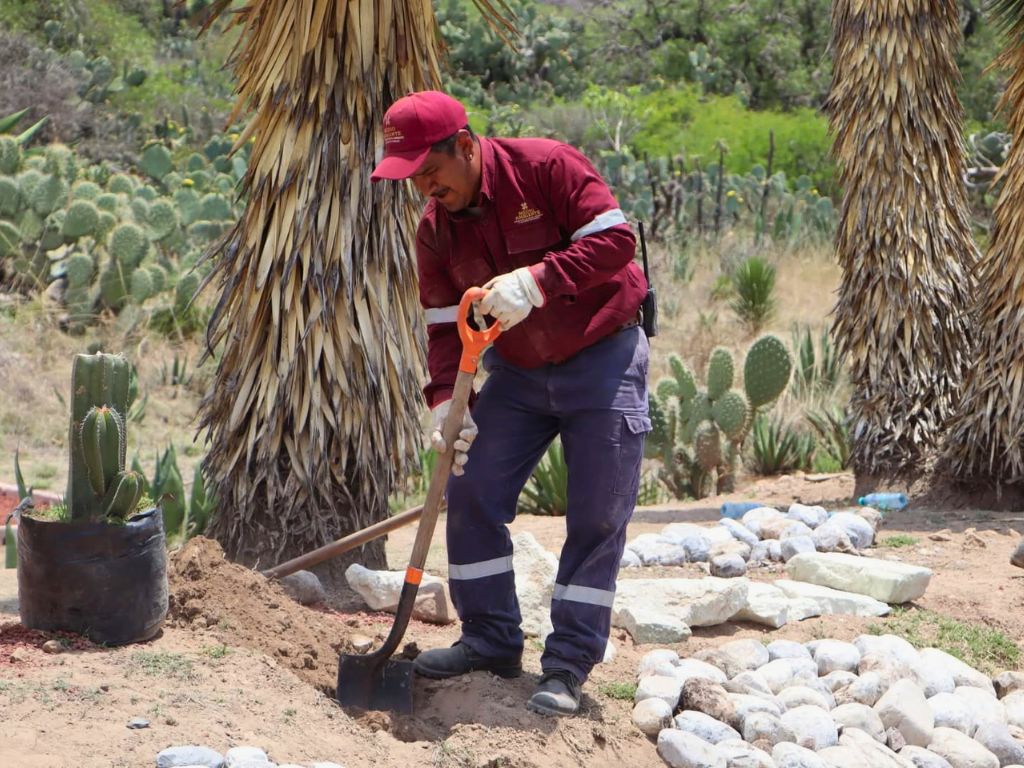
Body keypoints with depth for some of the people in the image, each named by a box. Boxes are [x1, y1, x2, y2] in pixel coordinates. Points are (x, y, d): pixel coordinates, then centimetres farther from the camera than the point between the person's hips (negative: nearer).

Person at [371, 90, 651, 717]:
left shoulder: (547, 167, -18)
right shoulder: (436, 229, -2)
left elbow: (615, 238, -24)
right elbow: (444, 323, 0)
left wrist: (537, 279, -35)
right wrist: (445, 400, -15)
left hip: (602, 360, -6)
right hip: (515, 371, 6)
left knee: (598, 518, -5)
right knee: (472, 492, 1)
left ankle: (569, 664, 3)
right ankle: (491, 640, 14)